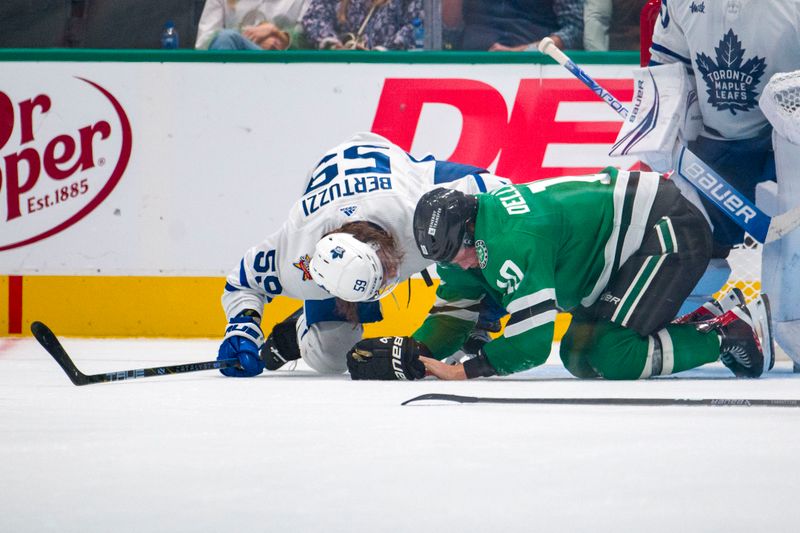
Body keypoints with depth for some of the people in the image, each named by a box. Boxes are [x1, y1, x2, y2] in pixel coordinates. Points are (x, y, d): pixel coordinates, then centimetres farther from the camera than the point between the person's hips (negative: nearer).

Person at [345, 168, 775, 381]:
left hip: (670, 232, -11)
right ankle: (704, 324, 11)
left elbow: (531, 342, -30)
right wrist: (408, 357, -11)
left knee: (612, 359, -20)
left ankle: (732, 333, -11)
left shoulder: (514, 242, -29)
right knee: (579, 358, 7)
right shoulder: (469, 243, 1)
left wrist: (467, 371, -23)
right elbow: (452, 316, 6)